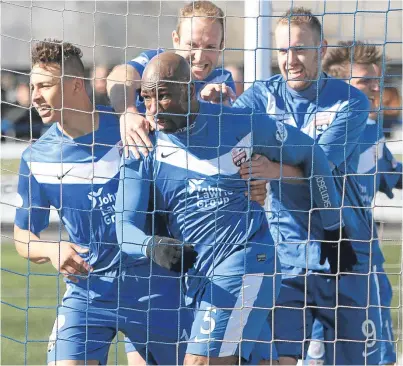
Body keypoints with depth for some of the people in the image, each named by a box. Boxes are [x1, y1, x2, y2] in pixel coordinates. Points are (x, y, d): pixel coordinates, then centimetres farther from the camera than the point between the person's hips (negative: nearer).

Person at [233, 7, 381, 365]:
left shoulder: (350, 101, -6)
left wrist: (274, 169, -38)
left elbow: (322, 165, -21)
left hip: (345, 251, -1)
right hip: (286, 251, 1)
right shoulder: (265, 94, 2)